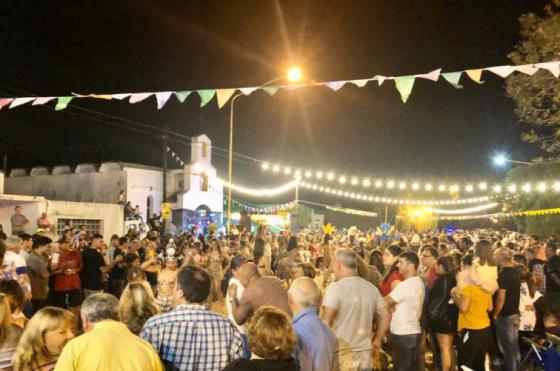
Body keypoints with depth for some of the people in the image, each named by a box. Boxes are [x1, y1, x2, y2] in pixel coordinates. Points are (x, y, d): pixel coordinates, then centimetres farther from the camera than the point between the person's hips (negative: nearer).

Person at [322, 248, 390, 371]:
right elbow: (385, 316, 10)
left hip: (342, 353, -6)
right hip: (365, 353, 6)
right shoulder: (371, 288, 6)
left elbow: (326, 322, -18)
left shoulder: (336, 287, -14)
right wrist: (377, 340, 20)